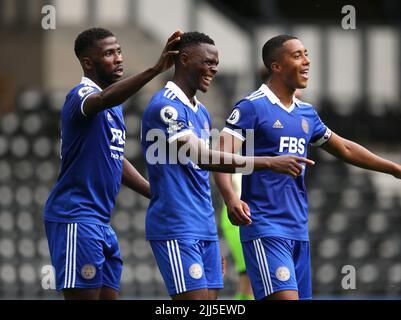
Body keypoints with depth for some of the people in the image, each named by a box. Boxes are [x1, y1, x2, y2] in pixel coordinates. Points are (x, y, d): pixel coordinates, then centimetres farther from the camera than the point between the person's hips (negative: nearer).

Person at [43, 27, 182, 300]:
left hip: (101, 221, 9)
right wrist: (156, 69, -48)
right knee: (85, 295, -11)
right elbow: (104, 99, -37)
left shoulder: (115, 107, 17)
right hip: (77, 217, -9)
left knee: (109, 295, 8)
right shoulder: (82, 94, -12)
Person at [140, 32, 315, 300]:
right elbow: (202, 157, -22)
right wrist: (270, 163, -25)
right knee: (196, 297, -14)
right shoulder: (165, 107, -12)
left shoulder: (202, 112, 18)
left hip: (205, 231, 9)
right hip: (176, 230, -9)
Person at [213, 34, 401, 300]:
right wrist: (231, 199, -34)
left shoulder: (307, 113, 15)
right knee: (285, 296, -21)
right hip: (265, 228, -8)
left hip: (299, 229, 8)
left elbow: (344, 149, 28)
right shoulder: (252, 107, -7)